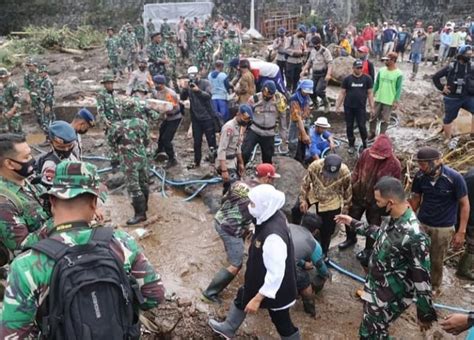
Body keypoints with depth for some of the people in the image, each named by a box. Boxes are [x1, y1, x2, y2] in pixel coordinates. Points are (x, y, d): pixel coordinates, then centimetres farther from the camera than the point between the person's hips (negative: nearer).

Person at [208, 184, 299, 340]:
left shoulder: (273, 236, -40)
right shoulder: (273, 217, -11)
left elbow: (276, 273, -34)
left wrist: (258, 299, -27)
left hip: (275, 287, -9)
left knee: (281, 321, 14)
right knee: (243, 297, 28)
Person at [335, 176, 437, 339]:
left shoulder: (414, 236, -34)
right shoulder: (393, 219, -8)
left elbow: (422, 279, -26)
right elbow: (379, 233, 16)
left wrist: (425, 314, -16)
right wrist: (353, 222, 18)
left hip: (391, 297, -8)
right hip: (376, 285, 8)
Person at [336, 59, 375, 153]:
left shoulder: (367, 79, 1)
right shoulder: (347, 79, 1)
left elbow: (370, 93, 4)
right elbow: (342, 93, 3)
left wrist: (372, 106, 1)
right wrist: (338, 106, 0)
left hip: (361, 107, -1)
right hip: (348, 107, 1)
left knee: (362, 126, -2)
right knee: (349, 126, 7)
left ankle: (365, 144, 16)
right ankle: (351, 145, 20)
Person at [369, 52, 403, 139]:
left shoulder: (399, 74, -10)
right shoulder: (381, 71, 2)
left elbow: (399, 89, -8)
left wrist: (396, 101, -12)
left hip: (389, 101, -4)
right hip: (378, 99, 4)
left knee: (385, 119, 5)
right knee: (373, 117, 8)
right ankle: (372, 133, 24)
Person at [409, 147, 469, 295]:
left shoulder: (454, 178, -22)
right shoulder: (420, 176, -12)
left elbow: (464, 204, -12)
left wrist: (461, 232, -13)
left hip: (443, 228, -2)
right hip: (421, 223, 3)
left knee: (437, 261, 14)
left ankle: (434, 287, 38)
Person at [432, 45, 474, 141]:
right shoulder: (451, 67, -7)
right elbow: (435, 77, 1)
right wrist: (441, 87, -2)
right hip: (452, 98, -1)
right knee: (448, 119, 9)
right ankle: (448, 139, 28)